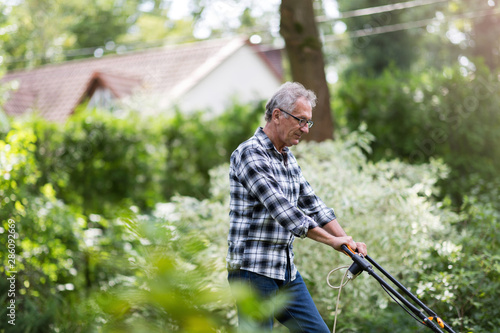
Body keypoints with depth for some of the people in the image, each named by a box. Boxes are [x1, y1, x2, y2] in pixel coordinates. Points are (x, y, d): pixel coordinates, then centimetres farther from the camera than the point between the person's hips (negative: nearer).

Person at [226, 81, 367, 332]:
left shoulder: (287, 157, 15)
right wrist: (331, 241, -21)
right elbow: (281, 208, -22)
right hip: (253, 270, -9)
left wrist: (347, 242, 4)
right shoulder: (249, 154, -15)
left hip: (286, 270, 9)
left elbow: (311, 203, 16)